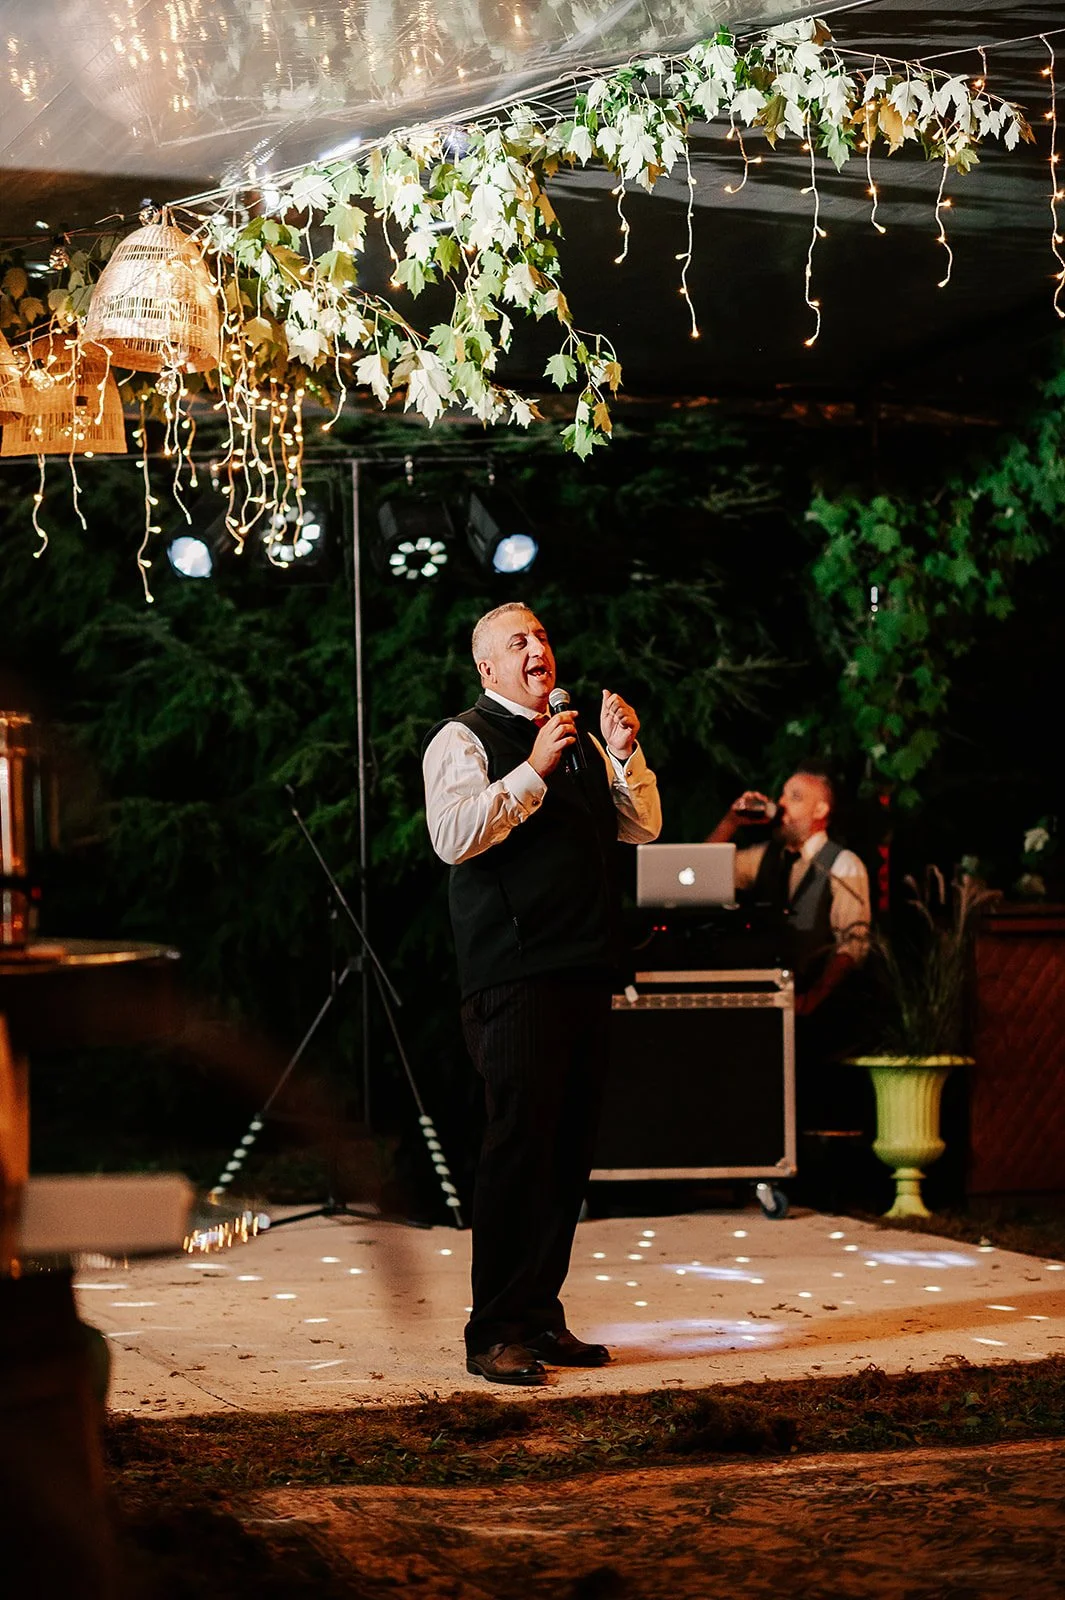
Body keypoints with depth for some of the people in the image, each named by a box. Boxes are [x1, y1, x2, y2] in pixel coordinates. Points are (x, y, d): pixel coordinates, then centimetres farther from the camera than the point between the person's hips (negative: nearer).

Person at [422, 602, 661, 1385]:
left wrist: (624, 752, 3)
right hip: (515, 978, -8)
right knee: (518, 1149, -10)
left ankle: (541, 1315, 19)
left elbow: (643, 827, 18)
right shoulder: (464, 740, -2)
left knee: (570, 1152, 10)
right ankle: (494, 1334, -5)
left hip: (586, 973, 8)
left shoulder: (579, 742, 21)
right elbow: (453, 837, -17)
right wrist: (535, 770, -19)